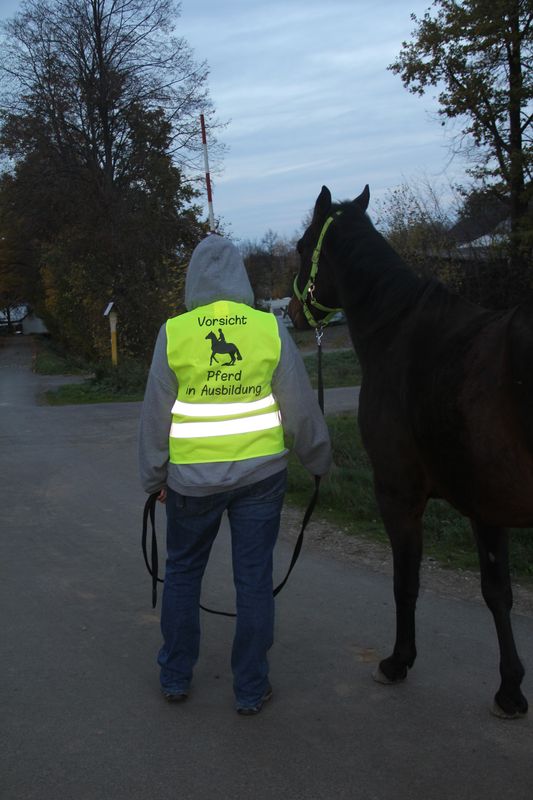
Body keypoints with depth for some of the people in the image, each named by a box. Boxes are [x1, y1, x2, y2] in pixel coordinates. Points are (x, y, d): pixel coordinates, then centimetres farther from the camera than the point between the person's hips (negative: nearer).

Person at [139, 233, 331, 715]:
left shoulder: (174, 333, -8)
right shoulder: (271, 330, -7)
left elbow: (157, 413, -2)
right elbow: (300, 406, -1)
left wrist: (154, 476, 11)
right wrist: (319, 460, 14)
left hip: (192, 477, 0)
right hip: (260, 472, 0)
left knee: (183, 570, 18)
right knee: (254, 577, 9)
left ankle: (175, 676, 29)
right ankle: (251, 689, 18)